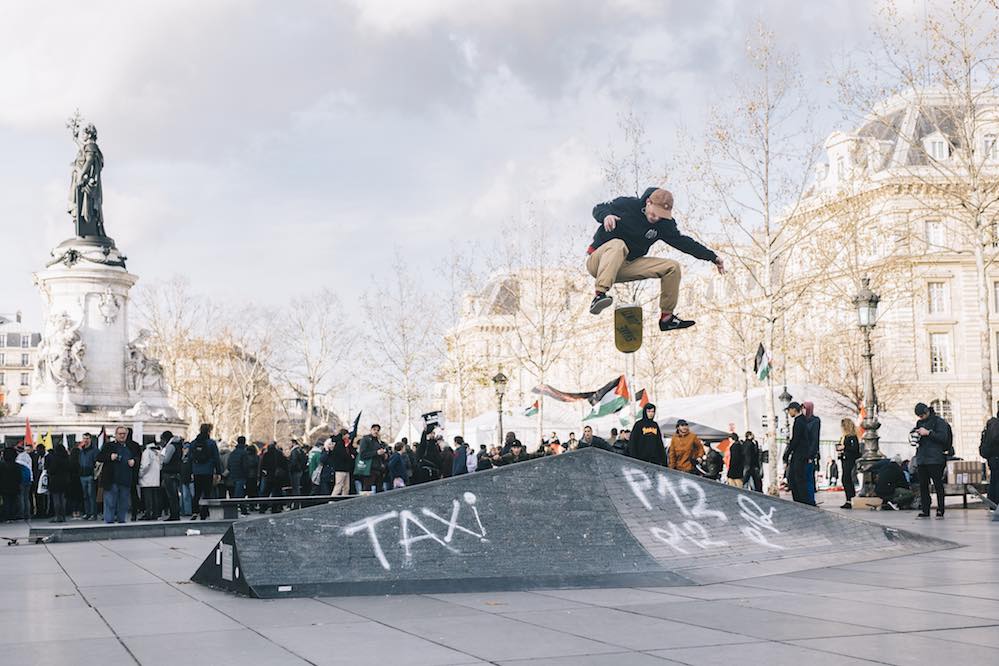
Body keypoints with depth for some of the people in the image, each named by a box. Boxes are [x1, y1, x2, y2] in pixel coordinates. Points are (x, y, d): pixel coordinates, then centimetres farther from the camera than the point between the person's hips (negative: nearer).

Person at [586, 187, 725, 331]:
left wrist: (712, 257, 3)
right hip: (599, 261, -5)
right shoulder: (626, 205, -12)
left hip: (626, 267, 5)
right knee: (618, 244, -41)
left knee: (672, 267, -4)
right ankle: (599, 295, -54)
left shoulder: (664, 224, 1)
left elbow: (683, 242, 6)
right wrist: (606, 215, -27)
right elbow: (599, 209, -2)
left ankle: (667, 318, 6)